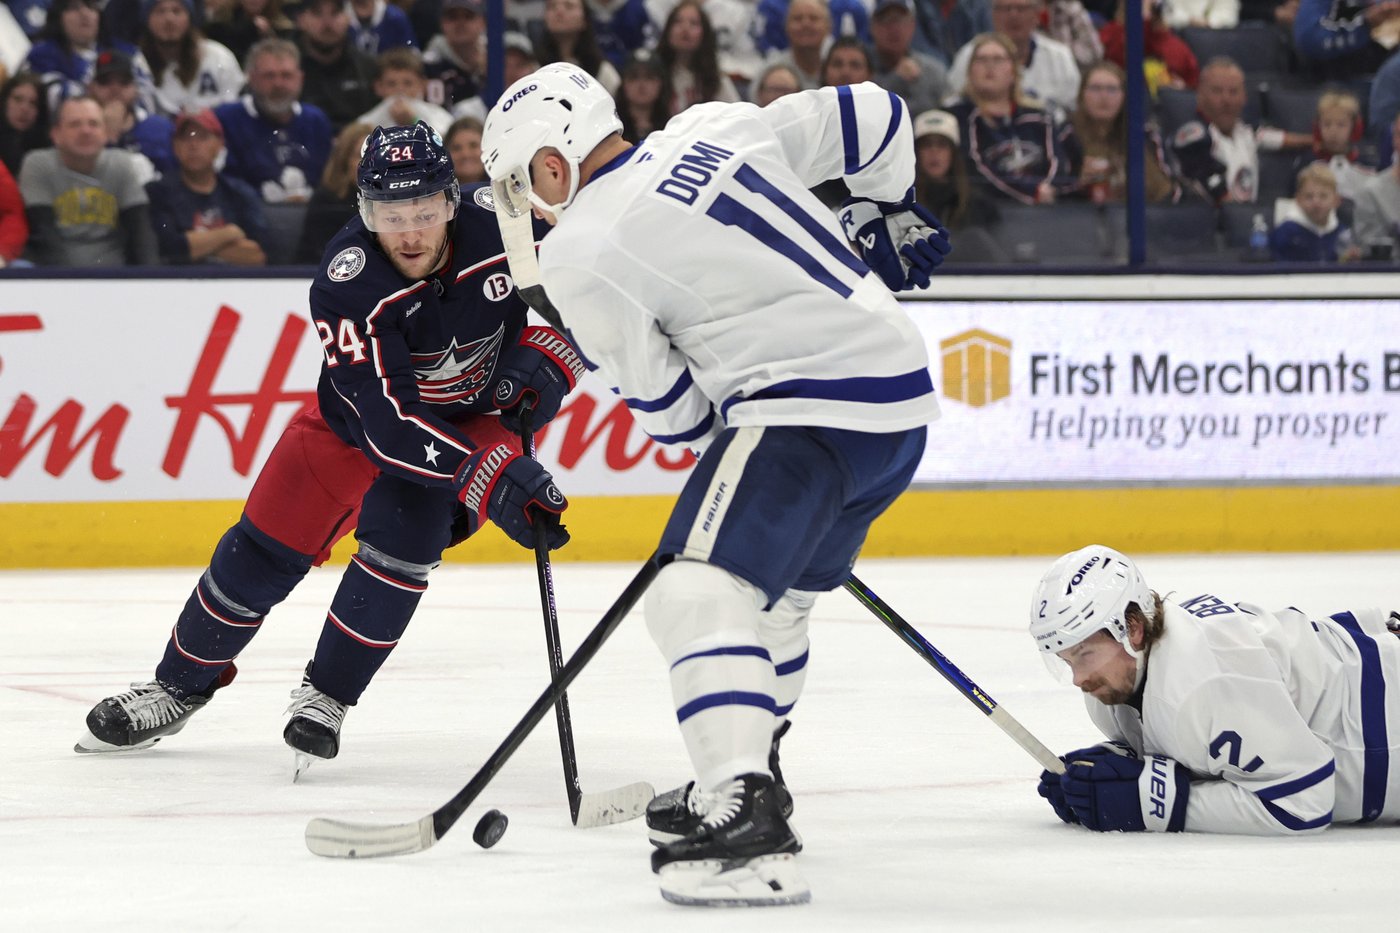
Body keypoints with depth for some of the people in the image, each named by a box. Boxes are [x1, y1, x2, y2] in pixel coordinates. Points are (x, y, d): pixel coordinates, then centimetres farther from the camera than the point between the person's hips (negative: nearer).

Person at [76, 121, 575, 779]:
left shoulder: (501, 225, -29)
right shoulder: (347, 286, -34)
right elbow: (388, 424, -38)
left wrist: (540, 364, -24)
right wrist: (492, 477, -46)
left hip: (472, 413, 0)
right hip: (361, 410, 0)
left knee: (401, 541, -20)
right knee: (265, 548, 0)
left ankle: (325, 697, -1)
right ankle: (178, 688, 21)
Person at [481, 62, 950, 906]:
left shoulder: (580, 255, -6)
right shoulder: (718, 128, 11)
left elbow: (669, 410, 0)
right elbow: (870, 117, 18)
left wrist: (717, 443, 21)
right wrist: (890, 217, 35)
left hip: (808, 409, -9)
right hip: (903, 388, 9)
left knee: (702, 593, -17)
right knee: (774, 592, 27)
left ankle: (746, 829, -32)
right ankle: (743, 779, 41)